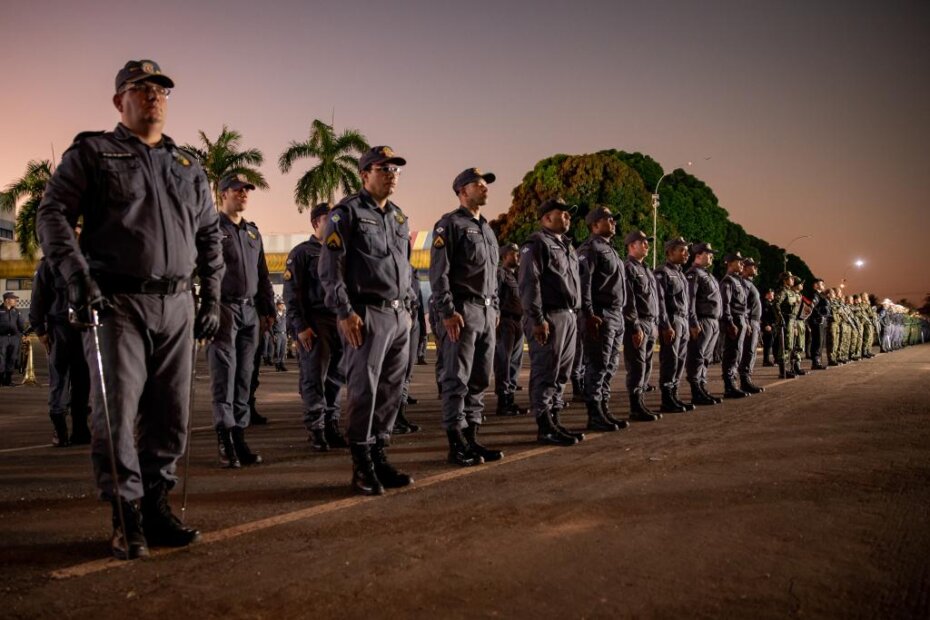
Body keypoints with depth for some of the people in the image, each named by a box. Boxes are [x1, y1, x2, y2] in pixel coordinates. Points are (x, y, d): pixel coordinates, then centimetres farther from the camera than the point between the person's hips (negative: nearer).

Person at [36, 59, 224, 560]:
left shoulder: (188, 168, 19)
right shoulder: (92, 153, 7)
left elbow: (210, 236, 21)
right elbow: (52, 213, -2)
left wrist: (212, 299, 13)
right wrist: (78, 276, -15)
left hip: (176, 306, 4)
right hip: (117, 302, -4)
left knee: (170, 415, 4)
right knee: (117, 411, -6)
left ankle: (156, 508, 16)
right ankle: (127, 519, 5)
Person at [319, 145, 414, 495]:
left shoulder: (399, 217, 19)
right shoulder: (347, 212, -3)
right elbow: (330, 267, -9)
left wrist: (407, 308, 16)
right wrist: (345, 313, -16)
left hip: (399, 316, 7)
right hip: (366, 315, -7)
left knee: (391, 391, 8)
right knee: (364, 391, -5)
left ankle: (379, 458, 18)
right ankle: (363, 468, 5)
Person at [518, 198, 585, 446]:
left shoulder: (567, 247, 23)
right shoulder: (537, 243, -5)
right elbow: (529, 283, -15)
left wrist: (574, 315, 16)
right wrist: (537, 319, -21)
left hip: (569, 317, 9)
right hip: (549, 317, -9)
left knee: (561, 374, 11)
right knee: (545, 374, -6)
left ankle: (554, 420, 18)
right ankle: (545, 427, -2)